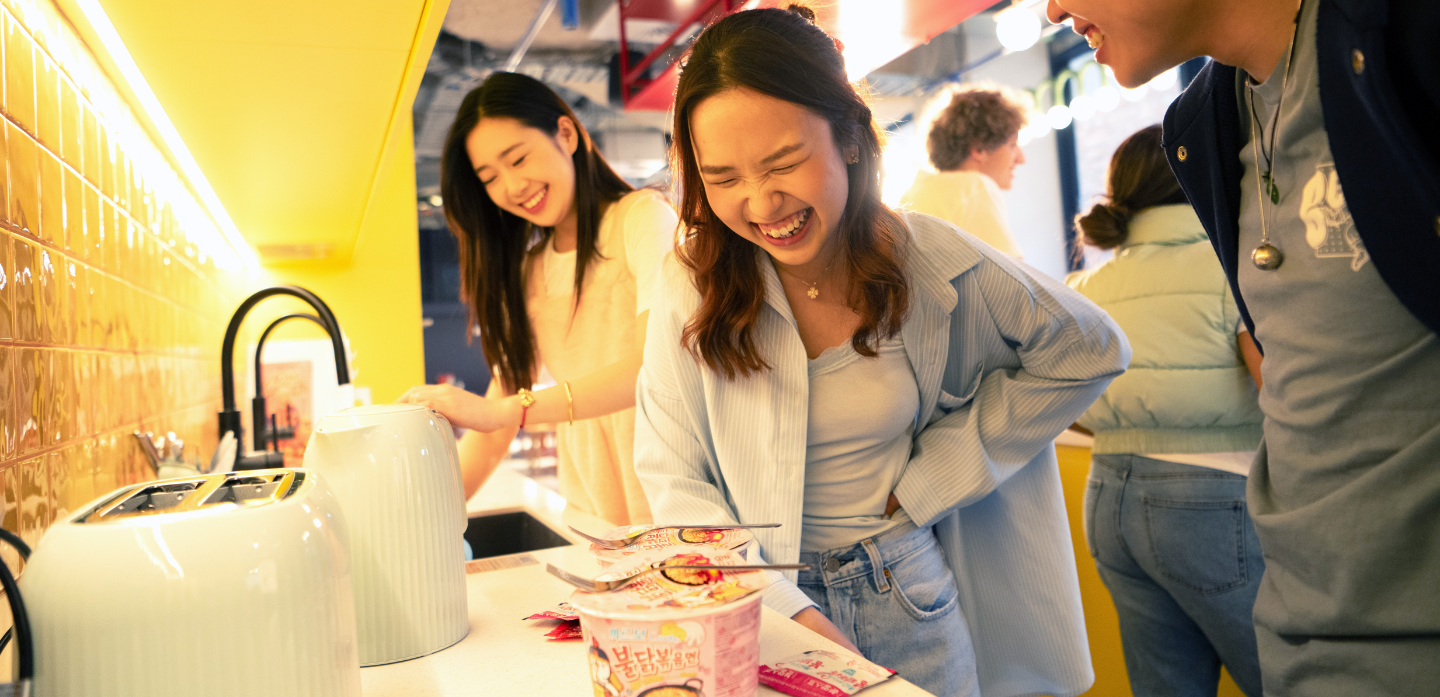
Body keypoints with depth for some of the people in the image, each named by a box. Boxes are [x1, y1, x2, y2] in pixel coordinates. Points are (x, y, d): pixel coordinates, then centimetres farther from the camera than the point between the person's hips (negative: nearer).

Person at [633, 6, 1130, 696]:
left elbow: (1089, 350, -1)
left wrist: (934, 474, -7)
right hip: (763, 612, 0)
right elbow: (673, 477, -9)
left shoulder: (933, 263, -13)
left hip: (910, 607, 1)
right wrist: (782, 609, -22)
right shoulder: (693, 286, -14)